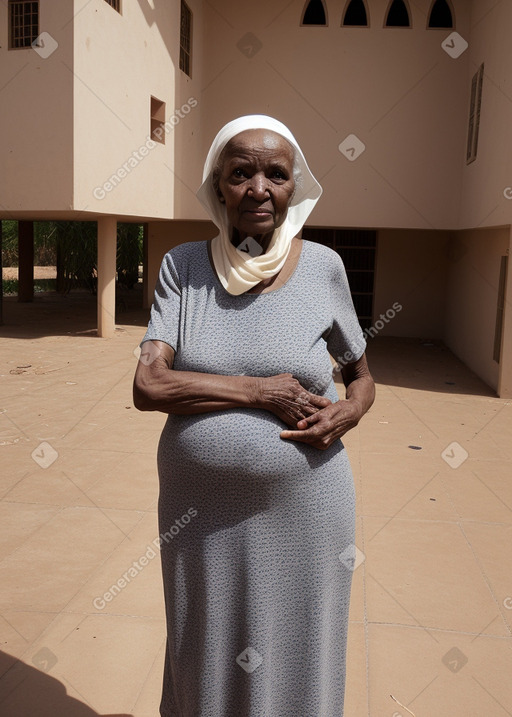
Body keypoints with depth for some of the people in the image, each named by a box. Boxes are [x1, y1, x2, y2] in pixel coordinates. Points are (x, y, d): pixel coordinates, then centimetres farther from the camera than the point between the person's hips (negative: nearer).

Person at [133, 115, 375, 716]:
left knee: (295, 663, 17)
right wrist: (260, 390, -20)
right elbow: (148, 386, -13)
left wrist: (349, 411, -13)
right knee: (205, 658, 21)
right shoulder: (182, 266, -4)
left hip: (304, 508, 0)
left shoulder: (323, 267, -4)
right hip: (200, 508, 1)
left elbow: (361, 375, 9)